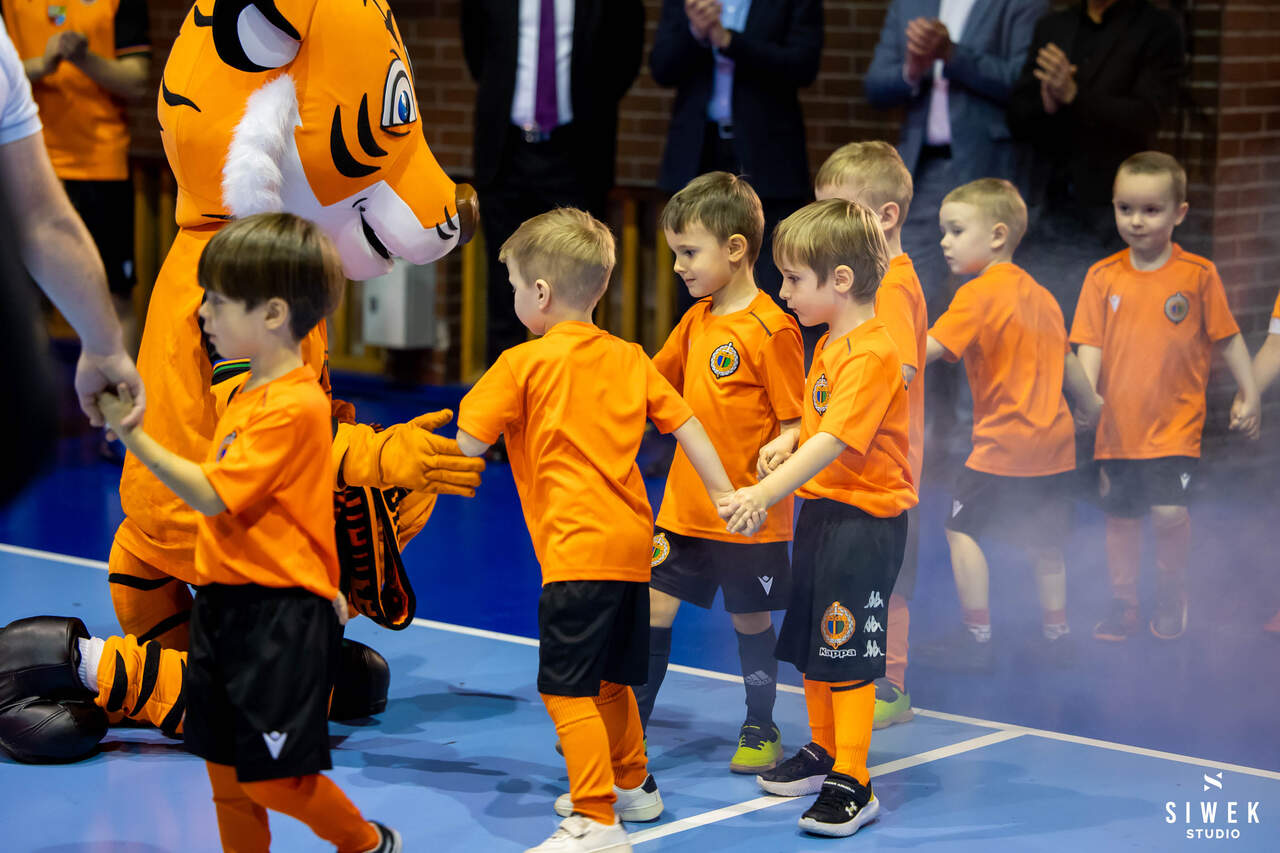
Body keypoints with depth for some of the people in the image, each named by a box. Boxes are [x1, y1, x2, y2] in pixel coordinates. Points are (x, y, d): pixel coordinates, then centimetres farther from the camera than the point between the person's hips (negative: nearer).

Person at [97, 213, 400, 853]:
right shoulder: (246, 393, 11)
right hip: (225, 605, 9)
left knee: (272, 778, -1)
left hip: (279, 615, -9)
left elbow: (212, 495, -23)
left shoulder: (294, 405, -18)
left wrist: (131, 433, -24)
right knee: (225, 773, 12)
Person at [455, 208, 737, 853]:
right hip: (633, 541, 8)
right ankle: (632, 786, 37)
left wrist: (471, 401, 13)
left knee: (567, 689, -7)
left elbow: (470, 443, -8)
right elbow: (685, 424, 13)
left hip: (576, 551, -8)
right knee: (609, 679, 23)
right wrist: (724, 494, 19)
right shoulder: (630, 359, 12)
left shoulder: (523, 364, -6)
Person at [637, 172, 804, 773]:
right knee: (653, 607, 5)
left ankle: (761, 729, 27)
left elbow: (796, 424, -13)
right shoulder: (696, 321, 8)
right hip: (684, 506, 6)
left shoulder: (771, 328, -15)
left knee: (750, 619, 9)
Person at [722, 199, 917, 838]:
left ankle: (853, 785, -1)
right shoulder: (829, 345, 10)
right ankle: (822, 753, 36)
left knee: (846, 654, -7)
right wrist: (786, 441, 4)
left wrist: (765, 494, -36)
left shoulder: (870, 355, -22)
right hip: (820, 509, 10)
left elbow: (833, 442, -30)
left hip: (864, 521, -10)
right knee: (808, 642, 19)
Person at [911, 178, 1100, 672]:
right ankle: (1056, 635, 21)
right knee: (1044, 542, 16)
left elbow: (927, 350, -23)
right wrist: (1091, 405, 38)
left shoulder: (978, 294, -13)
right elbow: (1067, 362, 22)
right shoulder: (1040, 295, 11)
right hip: (1054, 442, 8)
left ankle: (977, 639, 0)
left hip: (1003, 445, -8)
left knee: (962, 529, 1)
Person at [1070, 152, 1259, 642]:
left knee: (1170, 512, -14)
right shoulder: (1103, 276, 0)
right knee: (1120, 517, 11)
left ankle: (1171, 589, 12)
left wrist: (1249, 395, 4)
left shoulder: (1198, 274, -4)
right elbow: (1090, 344, 0)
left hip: (1175, 422, -3)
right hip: (1118, 424, 3)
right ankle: (1122, 605, 26)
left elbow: (1228, 339, 3)